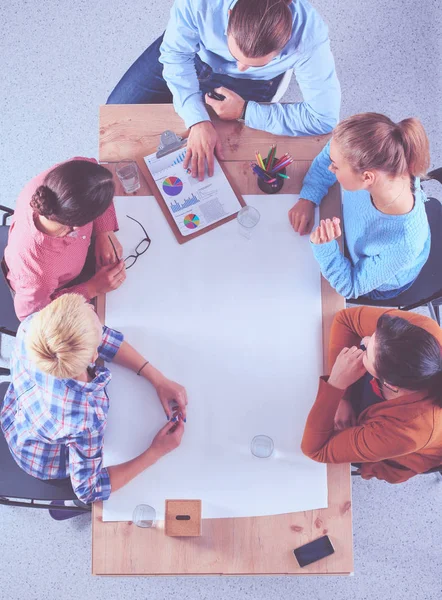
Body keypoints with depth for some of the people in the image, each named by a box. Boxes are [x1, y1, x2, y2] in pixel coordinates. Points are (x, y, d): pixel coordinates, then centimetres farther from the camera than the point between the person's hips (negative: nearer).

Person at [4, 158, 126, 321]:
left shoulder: (50, 181, -41)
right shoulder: (36, 267, -50)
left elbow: (89, 165, -17)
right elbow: (31, 313, -28)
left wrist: (105, 232, -25)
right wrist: (93, 288, -31)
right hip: (53, 290, -3)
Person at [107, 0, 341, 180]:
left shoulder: (309, 35, -40)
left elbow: (324, 117, -34)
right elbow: (175, 56, -23)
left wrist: (245, 112, -33)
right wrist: (197, 120, -37)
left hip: (251, 84, 0)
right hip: (195, 53, 1)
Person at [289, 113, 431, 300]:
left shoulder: (402, 245, -48)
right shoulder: (384, 165, -35)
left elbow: (350, 287, -31)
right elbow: (334, 153, -13)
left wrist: (323, 247, -47)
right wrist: (308, 198, -23)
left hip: (374, 286, -4)